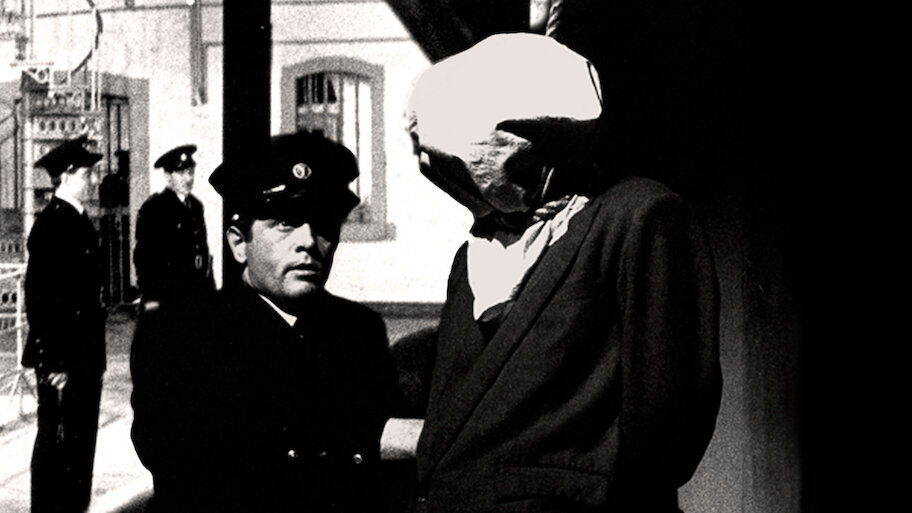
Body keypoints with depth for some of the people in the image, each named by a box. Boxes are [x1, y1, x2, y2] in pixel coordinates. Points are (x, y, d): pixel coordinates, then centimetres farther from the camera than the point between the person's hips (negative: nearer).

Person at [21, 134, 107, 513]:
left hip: (86, 357, 9)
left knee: (82, 441, 14)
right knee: (56, 441, 0)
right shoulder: (50, 224, -15)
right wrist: (52, 363, -20)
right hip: (61, 358, -9)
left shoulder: (81, 222, 13)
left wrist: (95, 354, 17)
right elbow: (38, 297, -19)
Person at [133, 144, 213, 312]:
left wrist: (210, 289, 14)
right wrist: (150, 298, -14)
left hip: (198, 292, 6)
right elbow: (144, 255, -8)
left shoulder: (196, 205, 14)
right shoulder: (153, 208, -5)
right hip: (167, 295, -6)